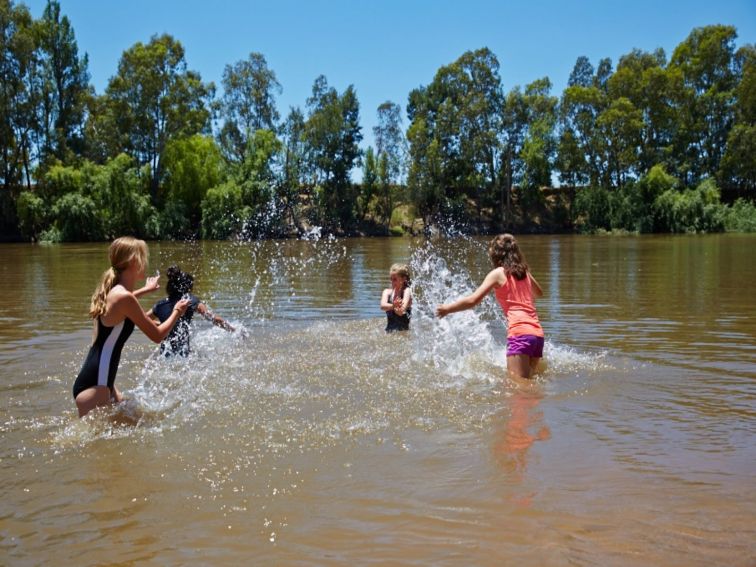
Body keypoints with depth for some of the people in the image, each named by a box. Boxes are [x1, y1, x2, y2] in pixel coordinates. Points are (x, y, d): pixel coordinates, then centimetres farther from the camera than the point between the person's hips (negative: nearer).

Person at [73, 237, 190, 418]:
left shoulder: (112, 290, 8)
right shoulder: (124, 297, -19)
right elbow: (157, 335, -10)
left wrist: (144, 290, 50)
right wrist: (177, 312, 8)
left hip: (101, 381, 10)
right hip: (93, 385, -10)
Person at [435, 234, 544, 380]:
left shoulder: (498, 273, 1)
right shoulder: (524, 271, 19)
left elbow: (473, 300, -5)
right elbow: (539, 293, 39)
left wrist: (447, 309, 5)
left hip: (519, 333, -7)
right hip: (537, 334, 7)